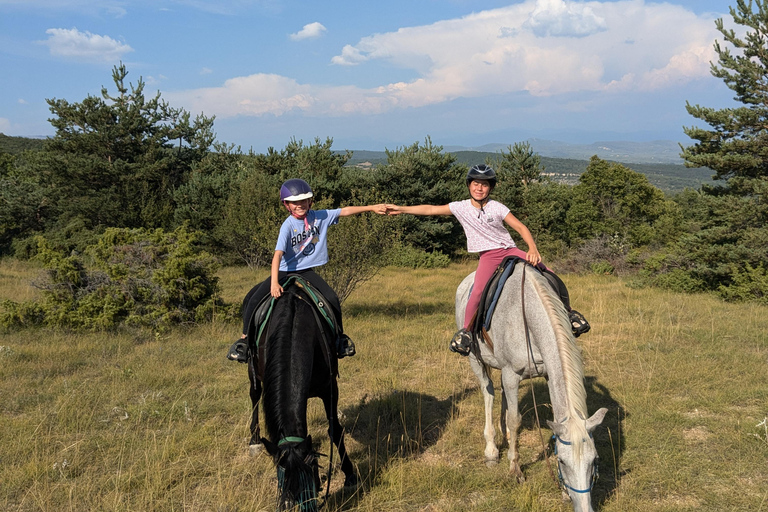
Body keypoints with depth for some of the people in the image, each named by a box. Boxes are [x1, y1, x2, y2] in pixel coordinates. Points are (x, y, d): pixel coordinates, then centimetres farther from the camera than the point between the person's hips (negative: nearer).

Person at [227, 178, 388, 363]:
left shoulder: (319, 216, -6)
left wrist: (372, 207, -5)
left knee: (332, 299, -15)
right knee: (252, 299, -15)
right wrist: (274, 283, -37)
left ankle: (339, 336, 10)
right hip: (285, 271, -2)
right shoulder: (288, 226, -18)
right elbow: (278, 254, -27)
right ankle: (245, 338, 4)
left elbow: (345, 211, -1)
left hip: (307, 271, 3)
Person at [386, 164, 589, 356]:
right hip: (488, 256, -1)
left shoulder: (497, 207, -3)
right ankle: (466, 330, -5)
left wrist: (533, 249, -24)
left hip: (510, 251, 1)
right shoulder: (461, 208, 1)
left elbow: (520, 227, -7)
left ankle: (567, 312, 11)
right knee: (478, 291, -28)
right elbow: (430, 209, 5)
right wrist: (401, 209, 3)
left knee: (551, 277, -11)